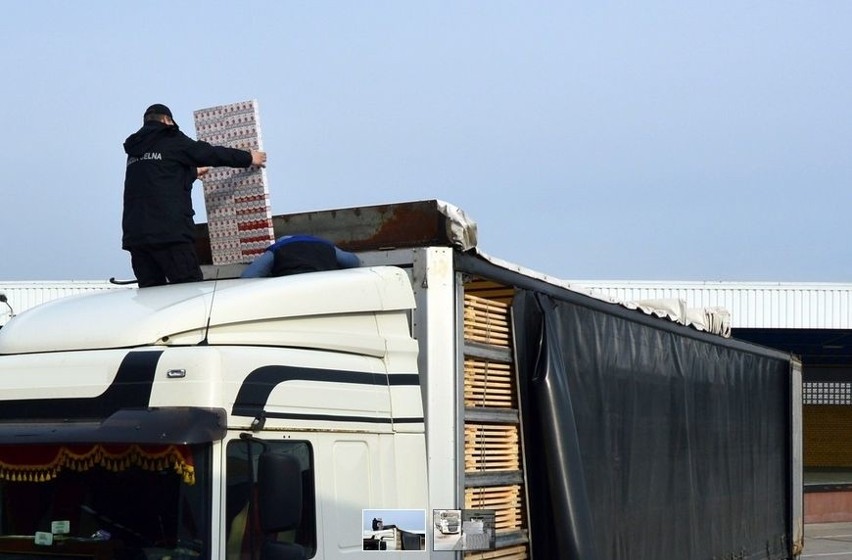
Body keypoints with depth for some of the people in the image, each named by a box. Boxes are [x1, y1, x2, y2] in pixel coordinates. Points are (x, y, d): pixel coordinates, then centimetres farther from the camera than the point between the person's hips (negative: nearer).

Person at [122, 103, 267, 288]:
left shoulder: (134, 150, 22)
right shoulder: (170, 141, 2)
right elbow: (208, 153, 6)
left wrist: (193, 172, 51)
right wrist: (248, 158, 18)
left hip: (135, 235, 7)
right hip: (169, 231, -7)